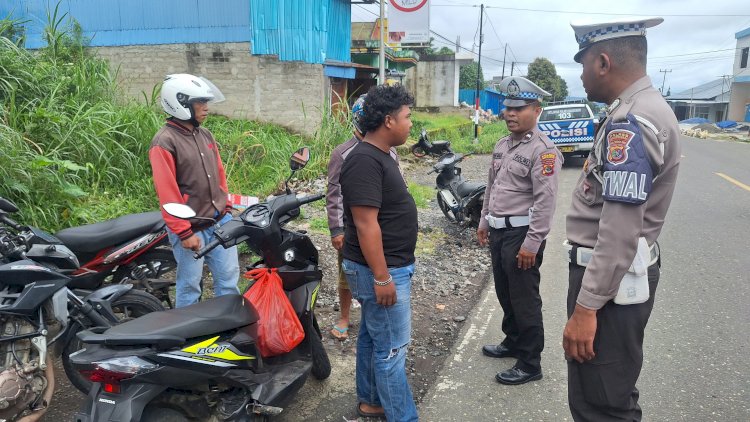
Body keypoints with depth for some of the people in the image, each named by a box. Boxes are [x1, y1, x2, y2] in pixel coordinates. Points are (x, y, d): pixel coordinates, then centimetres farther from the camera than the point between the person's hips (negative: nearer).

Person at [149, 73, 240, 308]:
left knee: (229, 277, 12)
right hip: (191, 228, -7)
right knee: (190, 285, 7)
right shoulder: (164, 142, -14)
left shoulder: (205, 135, 10)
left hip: (220, 222, 7)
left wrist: (227, 207, 15)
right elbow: (167, 193, -17)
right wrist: (184, 232, -17)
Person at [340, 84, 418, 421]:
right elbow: (365, 224, -25)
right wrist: (382, 278, -23)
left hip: (386, 266, 10)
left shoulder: (380, 155, 10)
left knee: (373, 337, 20)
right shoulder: (364, 161, -22)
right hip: (380, 270, -10)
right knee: (391, 347, 0)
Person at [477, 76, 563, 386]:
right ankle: (512, 342, 39)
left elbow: (545, 201, -21)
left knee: (524, 300, 1)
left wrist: (531, 243, -23)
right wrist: (484, 222, 20)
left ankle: (530, 364, 14)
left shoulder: (543, 150, -16)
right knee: (504, 294, 21)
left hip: (522, 234, -9)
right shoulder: (502, 145, 12)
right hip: (498, 231, 9)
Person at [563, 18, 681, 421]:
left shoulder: (629, 123, -21)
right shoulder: (645, 108, 12)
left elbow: (621, 231, -26)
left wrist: (585, 307, -23)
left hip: (612, 278, -11)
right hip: (621, 271, 11)